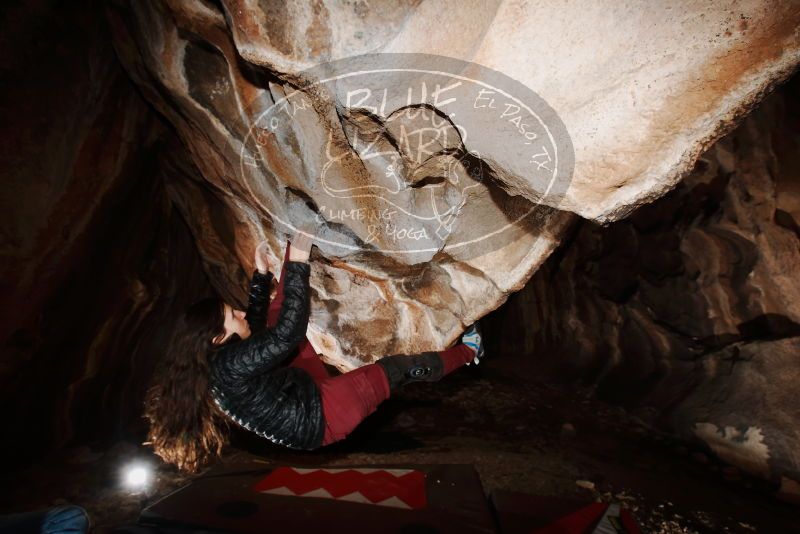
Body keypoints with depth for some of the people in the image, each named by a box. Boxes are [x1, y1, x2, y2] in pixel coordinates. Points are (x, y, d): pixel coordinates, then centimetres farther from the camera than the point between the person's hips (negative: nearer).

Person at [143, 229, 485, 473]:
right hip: (318, 419, -9)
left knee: (277, 314, 9)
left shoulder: (211, 362, -1)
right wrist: (298, 263, -34)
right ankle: (467, 352, 21)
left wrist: (261, 274, 7)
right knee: (397, 367, 0)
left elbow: (256, 328, 13)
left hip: (303, 393, 9)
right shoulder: (231, 364, -31)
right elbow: (289, 332, -35)